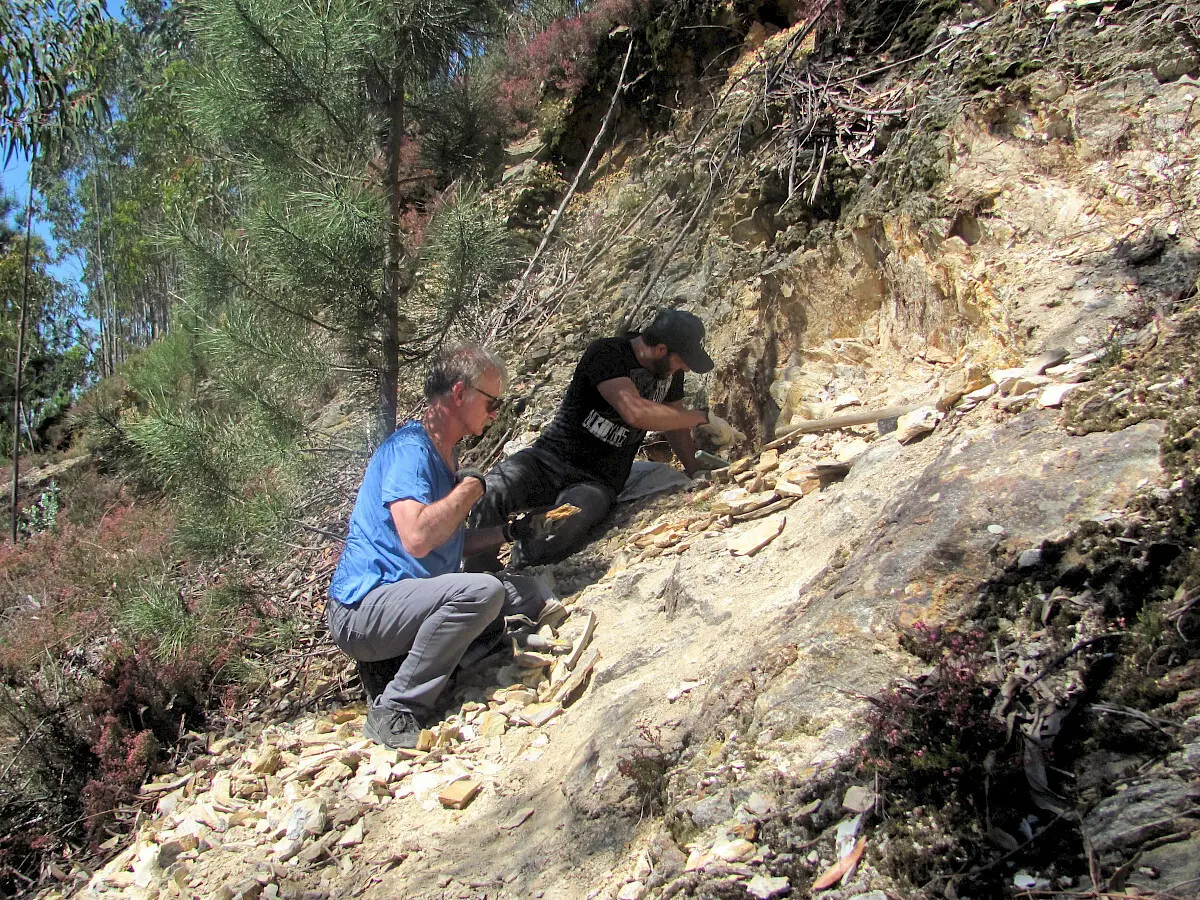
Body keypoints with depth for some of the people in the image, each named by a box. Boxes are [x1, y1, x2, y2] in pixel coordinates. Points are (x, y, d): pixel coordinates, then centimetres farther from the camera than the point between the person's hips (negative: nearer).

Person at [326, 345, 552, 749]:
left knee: (527, 600, 4)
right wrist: (470, 488, -17)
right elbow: (417, 538, -31)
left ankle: (391, 663, 2)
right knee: (482, 591, -31)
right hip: (362, 610, -10)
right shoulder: (409, 448, -16)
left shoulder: (444, 456, 16)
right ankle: (395, 712, -19)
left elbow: (449, 542, 23)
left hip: (402, 602, 10)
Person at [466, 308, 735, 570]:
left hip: (597, 483, 3)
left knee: (568, 526, -36)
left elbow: (675, 423, 23)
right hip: (549, 458, -3)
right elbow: (635, 411, -29)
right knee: (489, 494, -35)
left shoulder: (670, 370, 6)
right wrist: (703, 417, -19)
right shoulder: (605, 354, -15)